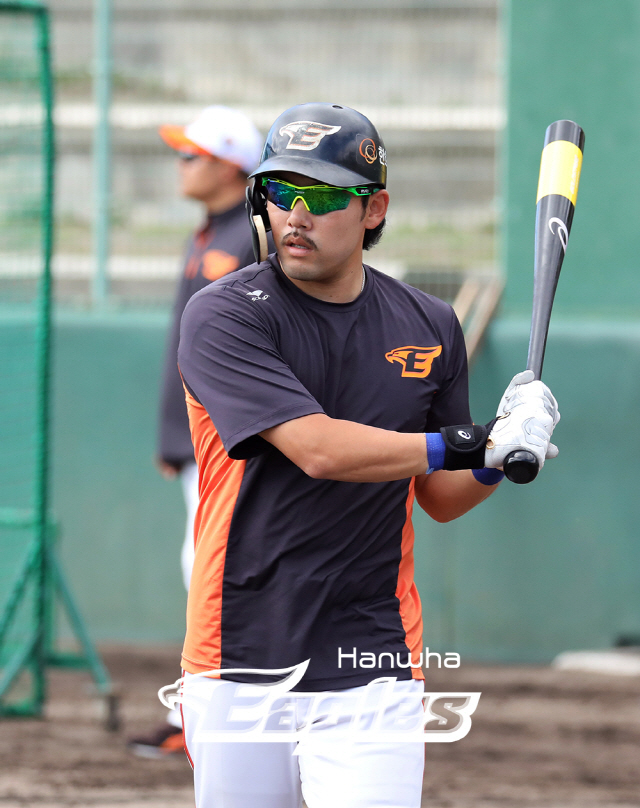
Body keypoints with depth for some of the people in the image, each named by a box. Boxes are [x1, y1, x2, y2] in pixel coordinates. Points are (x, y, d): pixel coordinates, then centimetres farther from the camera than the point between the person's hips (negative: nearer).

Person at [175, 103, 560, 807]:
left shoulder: (428, 326, 8)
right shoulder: (222, 318, -7)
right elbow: (317, 449, -20)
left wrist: (496, 464, -5)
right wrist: (470, 444, -20)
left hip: (371, 667, 2)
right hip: (239, 662, -2)